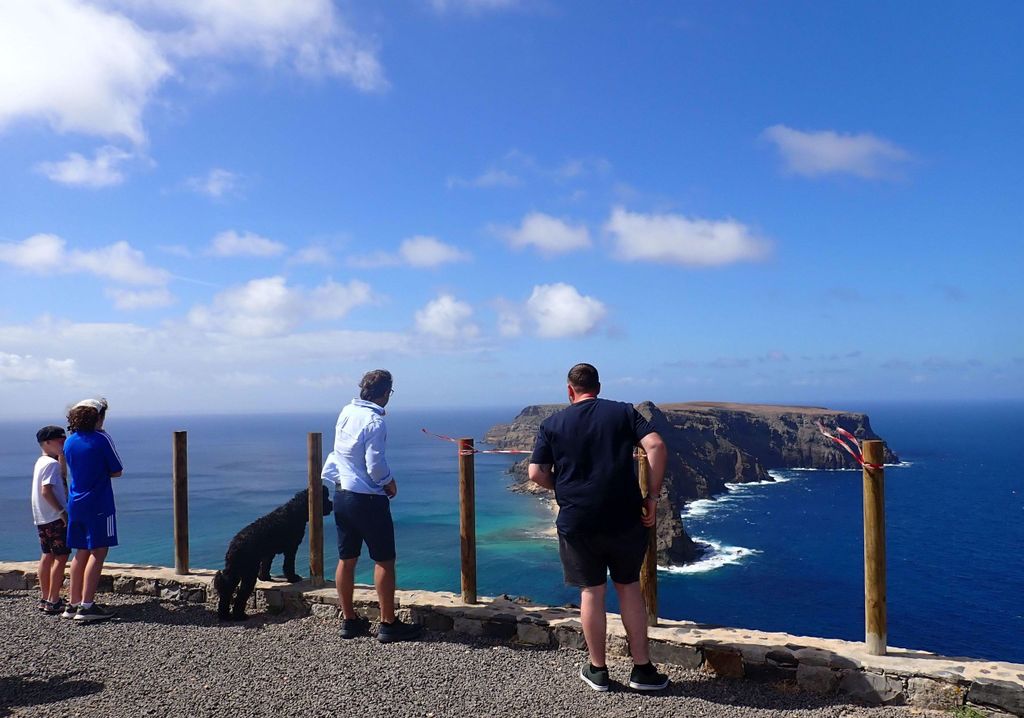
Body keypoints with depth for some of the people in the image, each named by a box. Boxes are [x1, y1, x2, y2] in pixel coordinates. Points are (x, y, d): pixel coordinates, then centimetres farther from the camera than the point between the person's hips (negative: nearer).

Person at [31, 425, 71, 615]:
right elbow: (46, 491, -23)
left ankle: (44, 598, 22)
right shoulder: (52, 463, -16)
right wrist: (62, 512, -18)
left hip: (41, 519, 10)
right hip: (55, 519, -10)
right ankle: (53, 602, -3)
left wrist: (62, 456, 15)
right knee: (61, 557, -5)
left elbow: (60, 478, 24)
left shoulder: (41, 462, 13)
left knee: (48, 555, 15)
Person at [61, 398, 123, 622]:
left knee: (81, 552, 13)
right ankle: (86, 606, -7)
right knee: (98, 552, -4)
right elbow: (117, 472, -6)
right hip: (98, 505, -7)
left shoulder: (69, 442, 10)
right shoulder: (102, 439, -10)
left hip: (76, 504, 7)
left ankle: (73, 604, 17)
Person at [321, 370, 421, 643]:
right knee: (384, 561, 3)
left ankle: (349, 620, 23)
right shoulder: (375, 422, -19)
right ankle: (388, 625, 8)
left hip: (342, 494, 8)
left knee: (346, 559, 13)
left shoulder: (346, 412, 3)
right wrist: (390, 483, -3)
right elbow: (376, 467, -20)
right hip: (368, 498, -8)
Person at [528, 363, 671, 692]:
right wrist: (652, 496, -5)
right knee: (629, 587, 15)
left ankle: (598, 671, 22)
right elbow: (656, 446, -11)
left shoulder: (552, 424, 2)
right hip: (625, 519, 1)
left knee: (592, 592, 10)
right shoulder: (623, 412, 2)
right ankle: (642, 669, 20)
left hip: (577, 522, -1)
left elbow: (536, 474, -2)